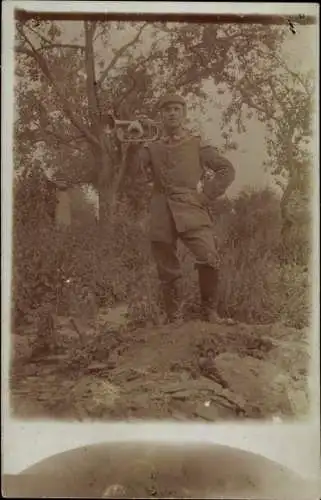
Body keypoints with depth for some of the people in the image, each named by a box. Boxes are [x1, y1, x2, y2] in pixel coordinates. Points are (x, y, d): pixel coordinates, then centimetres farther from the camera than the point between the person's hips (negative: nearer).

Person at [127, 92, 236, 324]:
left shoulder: (197, 144, 12)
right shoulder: (153, 148, 18)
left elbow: (227, 170, 8)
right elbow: (133, 164, 0)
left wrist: (206, 194, -2)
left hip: (192, 212, -2)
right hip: (162, 216, 2)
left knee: (209, 260, -20)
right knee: (168, 272, 5)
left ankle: (210, 310, -2)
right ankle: (175, 319, 19)